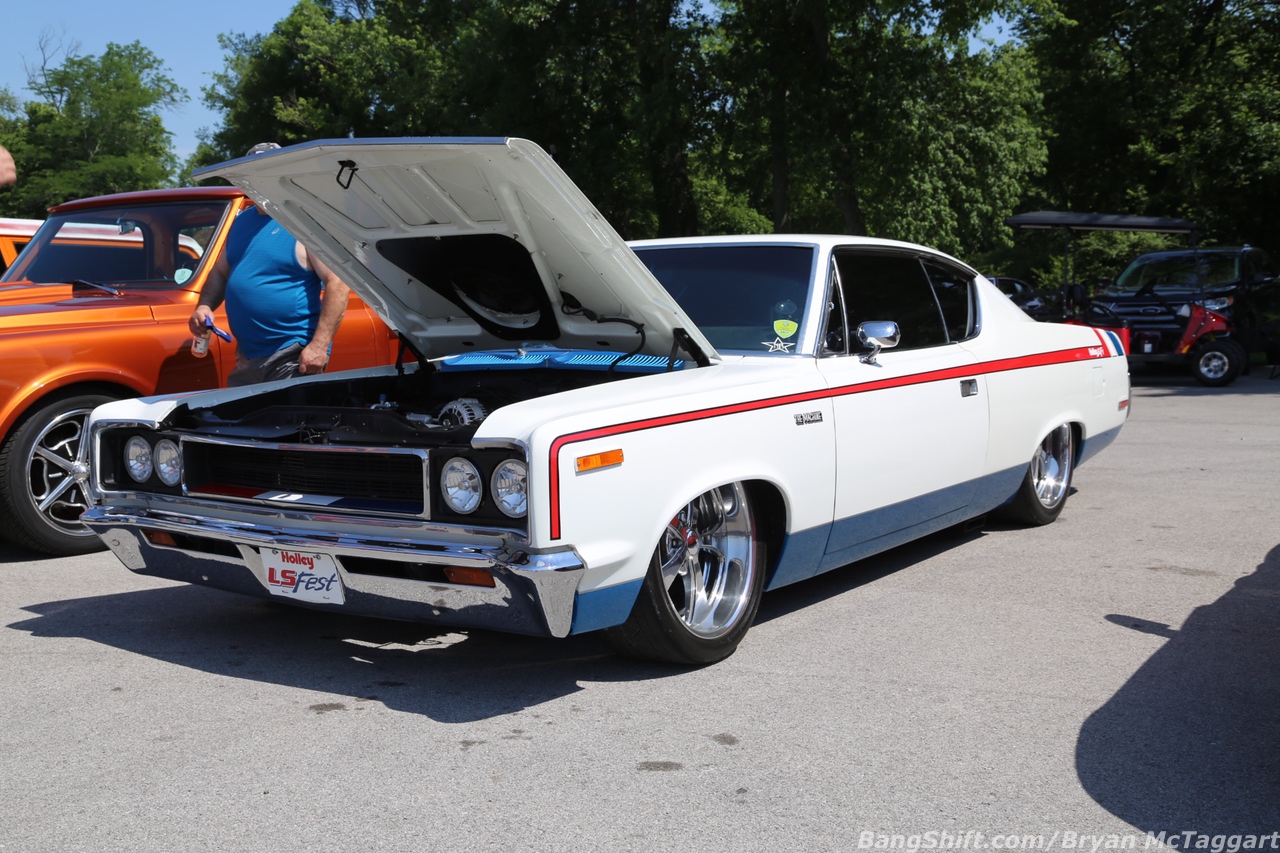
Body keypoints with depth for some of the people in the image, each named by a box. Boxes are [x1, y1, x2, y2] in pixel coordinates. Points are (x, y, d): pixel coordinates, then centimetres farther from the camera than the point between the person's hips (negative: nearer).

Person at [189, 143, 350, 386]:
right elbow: (220, 272, 25)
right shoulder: (241, 221, 15)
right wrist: (204, 306, 4)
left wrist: (319, 346, -22)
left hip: (293, 359, -7)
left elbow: (338, 284, -16)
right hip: (247, 359, 8)